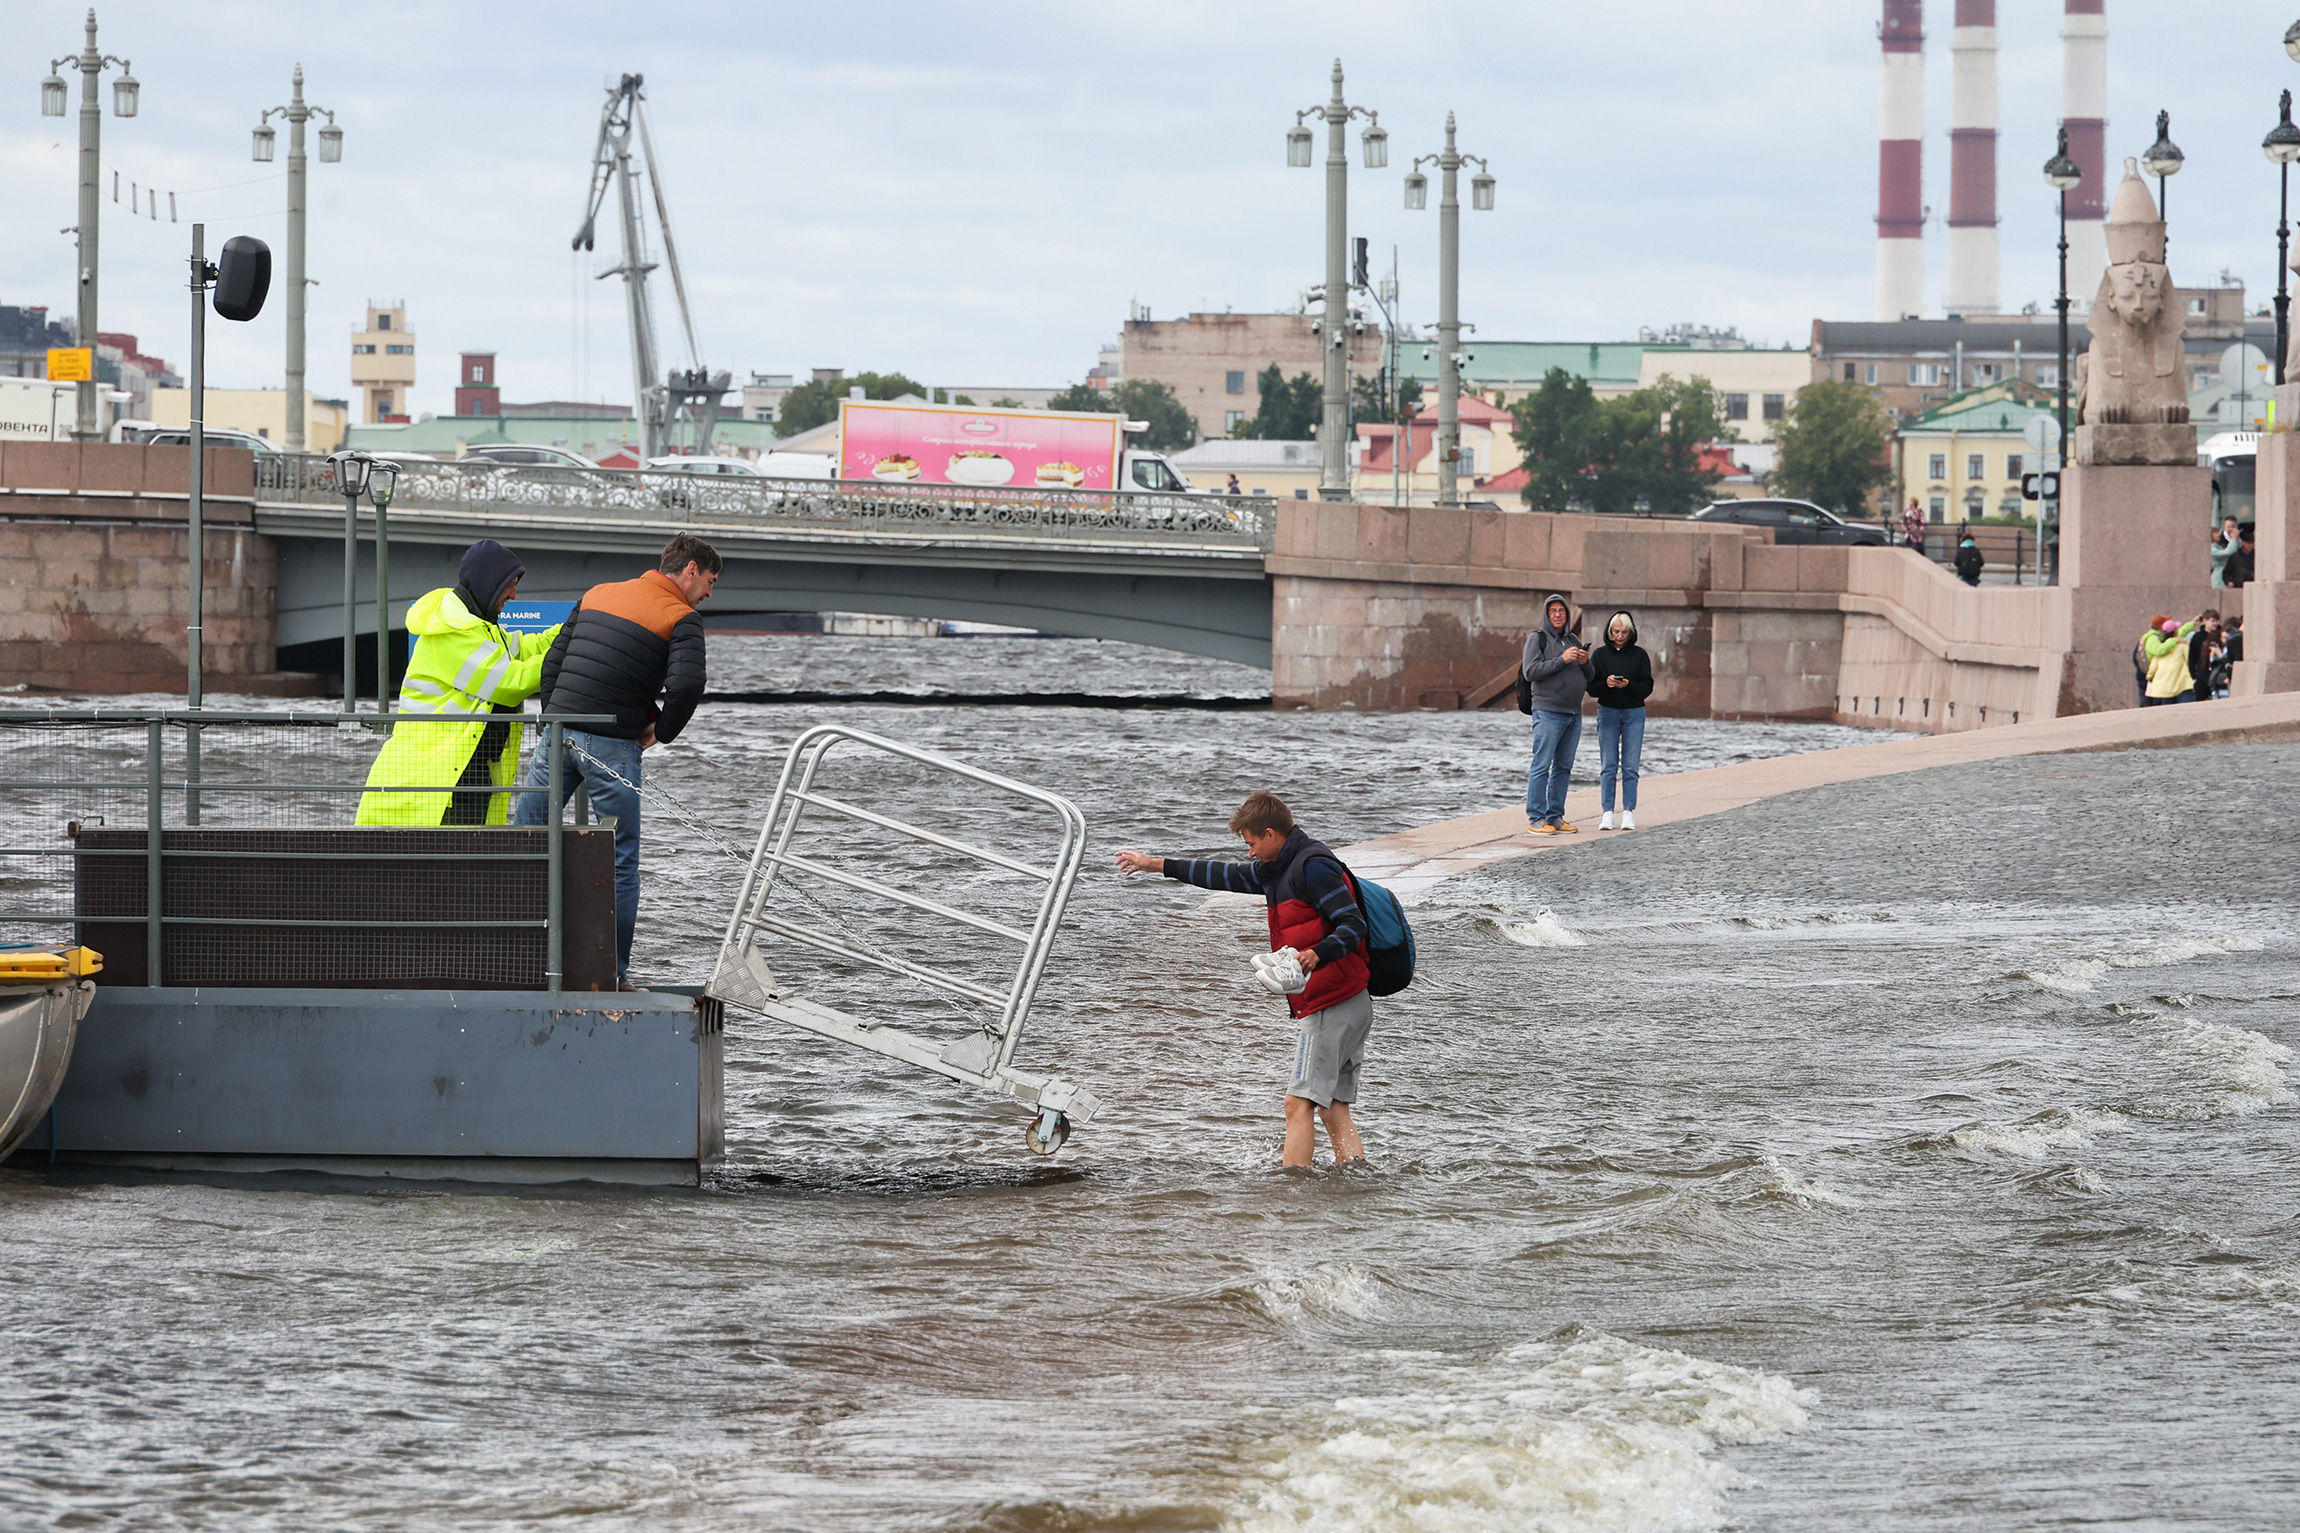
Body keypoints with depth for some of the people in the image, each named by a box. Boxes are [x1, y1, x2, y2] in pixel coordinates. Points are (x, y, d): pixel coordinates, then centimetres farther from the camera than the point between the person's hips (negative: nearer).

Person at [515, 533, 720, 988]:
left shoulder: (598, 594, 17)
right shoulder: (682, 618, -2)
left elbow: (552, 664, 15)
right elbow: (687, 685, -18)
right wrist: (661, 731, -2)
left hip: (559, 733, 5)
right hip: (612, 746, -5)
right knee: (620, 862, 5)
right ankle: (614, 973, 6)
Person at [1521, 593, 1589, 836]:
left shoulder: (1573, 641, 17)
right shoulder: (1537, 639, 0)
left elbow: (1588, 678, 20)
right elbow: (1530, 671, -12)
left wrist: (1585, 663, -2)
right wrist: (1561, 660, -17)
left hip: (1573, 713, 7)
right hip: (1548, 712, -7)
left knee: (1563, 768, 7)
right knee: (1541, 766, -9)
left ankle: (1555, 816, 11)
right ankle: (1536, 818, -9)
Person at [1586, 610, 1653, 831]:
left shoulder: (1639, 655, 2)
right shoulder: (1600, 654, 4)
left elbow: (1647, 688, -1)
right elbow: (1591, 688, 2)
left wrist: (1628, 685, -19)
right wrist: (1606, 684, -18)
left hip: (1634, 713, 0)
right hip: (1607, 711, 0)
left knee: (1630, 766, -2)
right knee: (1608, 765, -2)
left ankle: (1629, 812, 1)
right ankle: (1607, 813, -1)